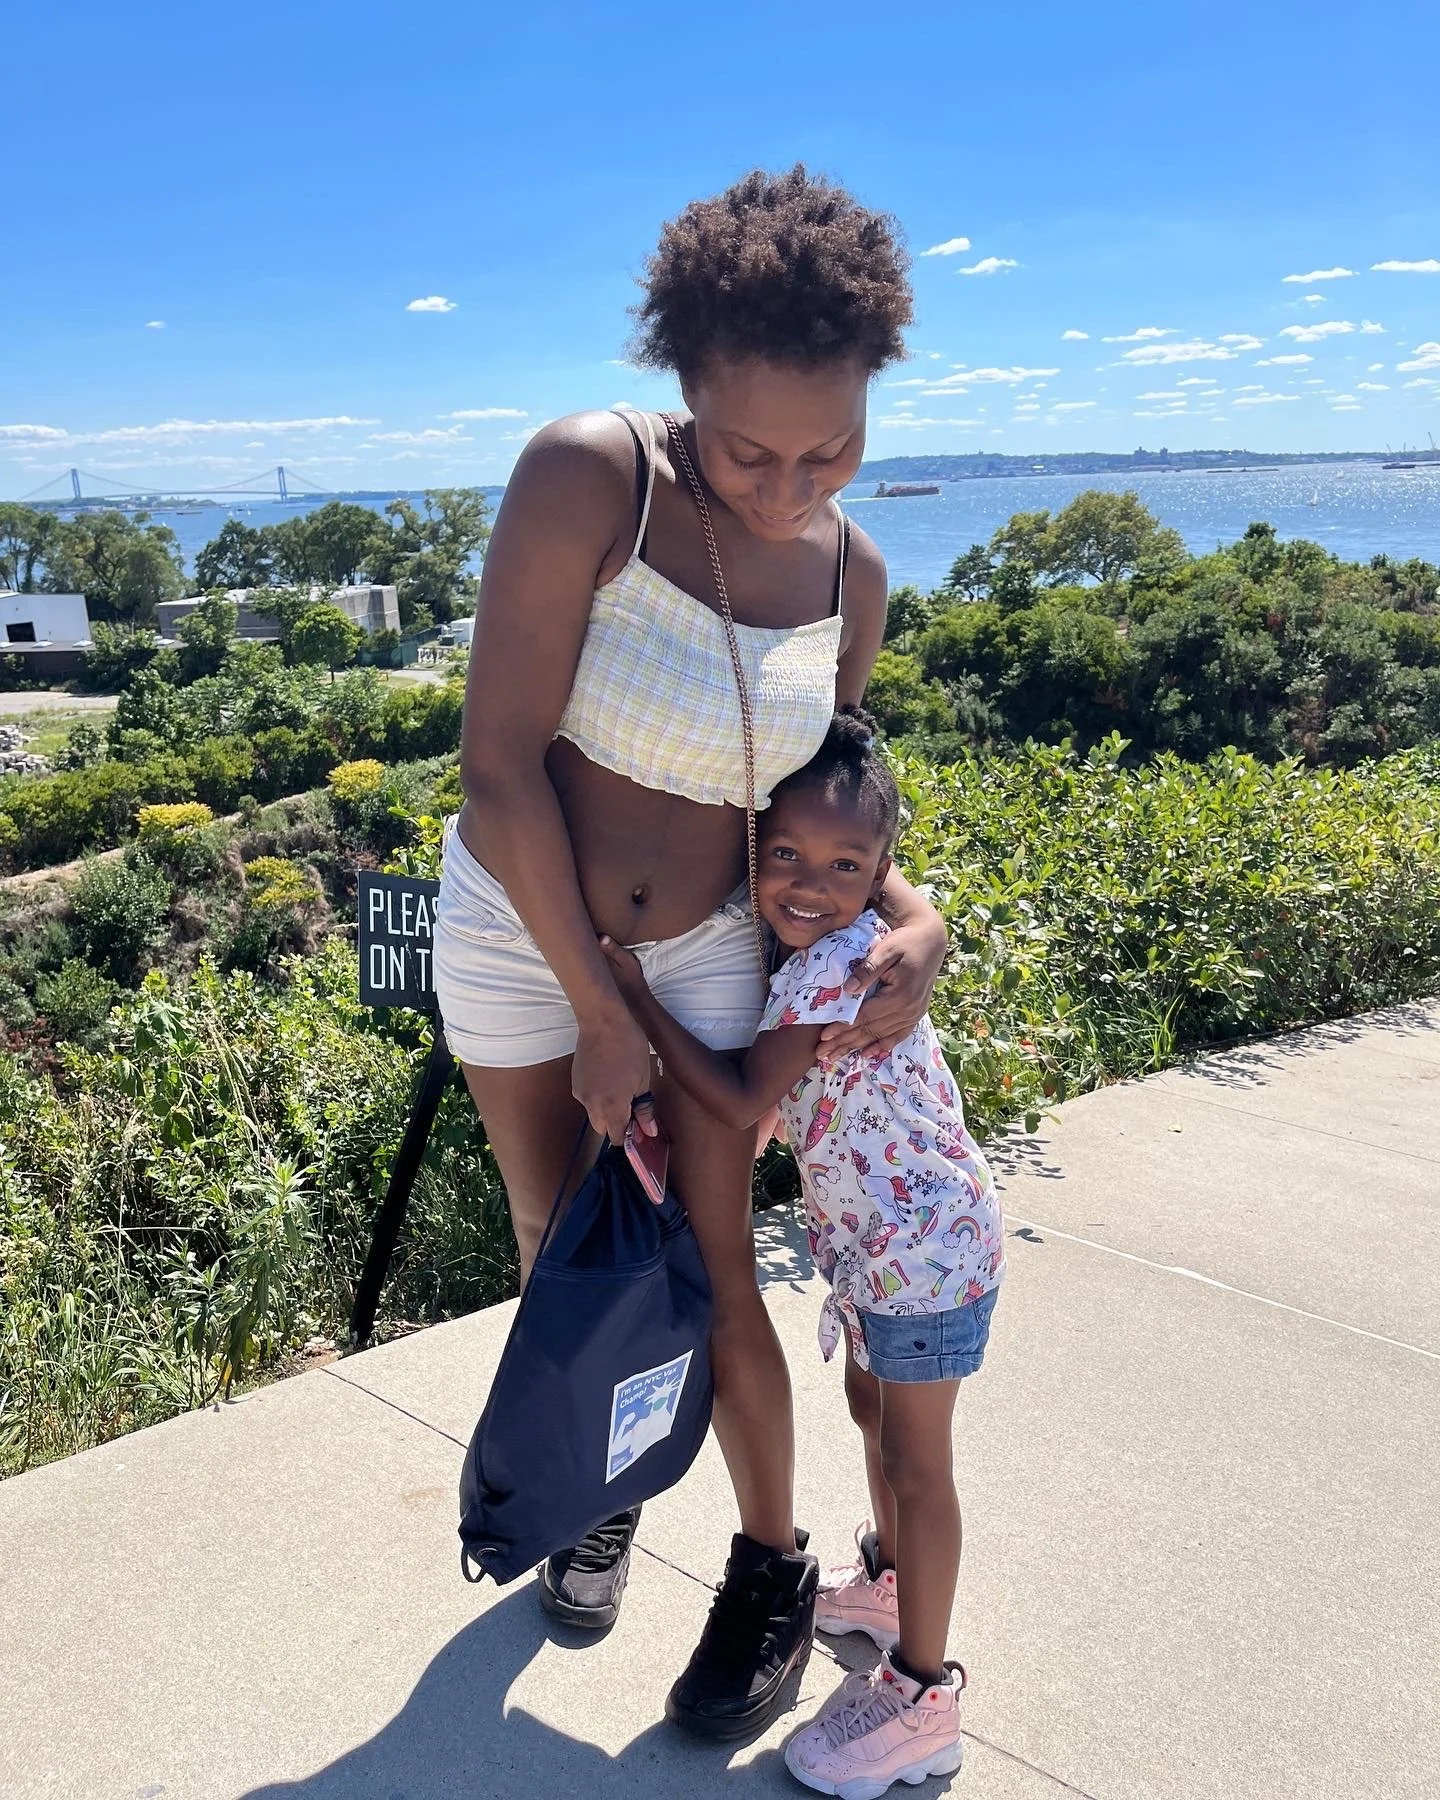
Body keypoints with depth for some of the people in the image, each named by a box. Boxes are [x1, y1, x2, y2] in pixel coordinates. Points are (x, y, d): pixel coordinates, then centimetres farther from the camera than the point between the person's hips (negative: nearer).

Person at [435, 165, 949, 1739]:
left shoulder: (849, 577, -10)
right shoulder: (587, 480, -26)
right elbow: (500, 763, -24)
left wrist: (913, 918, -16)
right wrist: (595, 1017, -19)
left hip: (708, 945, 2)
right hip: (516, 923, -1)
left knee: (709, 1270, 6)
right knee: (556, 1236, 16)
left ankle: (773, 1574, 29)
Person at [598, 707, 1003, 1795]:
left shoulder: (834, 967, -28)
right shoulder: (829, 951, 1)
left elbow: (744, 1102, -24)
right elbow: (774, 1105, 7)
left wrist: (636, 1000, -22)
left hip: (926, 1251, -10)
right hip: (880, 1242, 10)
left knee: (915, 1458, 2)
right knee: (872, 1408, 26)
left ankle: (923, 1698, 18)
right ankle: (887, 1581, 50)